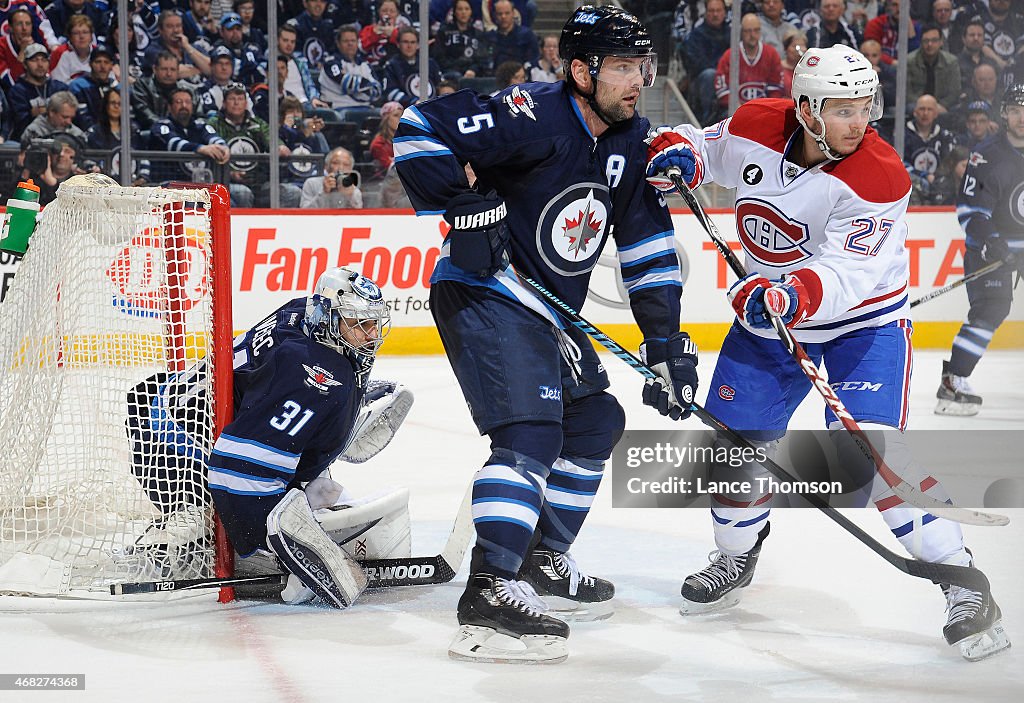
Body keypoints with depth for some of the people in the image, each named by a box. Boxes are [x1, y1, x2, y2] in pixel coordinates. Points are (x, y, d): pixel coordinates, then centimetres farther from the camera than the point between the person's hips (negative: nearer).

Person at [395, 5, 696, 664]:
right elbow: (419, 129, -23)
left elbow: (649, 249, 9)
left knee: (596, 421, 18)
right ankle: (488, 597, -28)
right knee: (532, 430, -23)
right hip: (483, 295, -10)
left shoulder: (632, 141, 5)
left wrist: (667, 343, 4)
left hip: (549, 311, 10)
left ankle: (543, 561, 33)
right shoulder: (535, 116, -20)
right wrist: (464, 206, -26)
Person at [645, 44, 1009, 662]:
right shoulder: (755, 128, -14)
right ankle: (738, 557, 35)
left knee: (868, 448, -22)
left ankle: (964, 584, -15)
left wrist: (796, 296, -54)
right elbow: (707, 149, 8)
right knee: (734, 441, 6)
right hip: (771, 312, 5)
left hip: (864, 318, -5)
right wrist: (680, 152, -15)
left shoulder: (879, 177, -27)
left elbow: (843, 276, -35)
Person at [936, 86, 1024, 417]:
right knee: (991, 308, -21)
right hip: (991, 244, -5)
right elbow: (969, 208, -14)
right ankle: (953, 381, -23)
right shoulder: (987, 156, -13)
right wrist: (988, 241, -27)